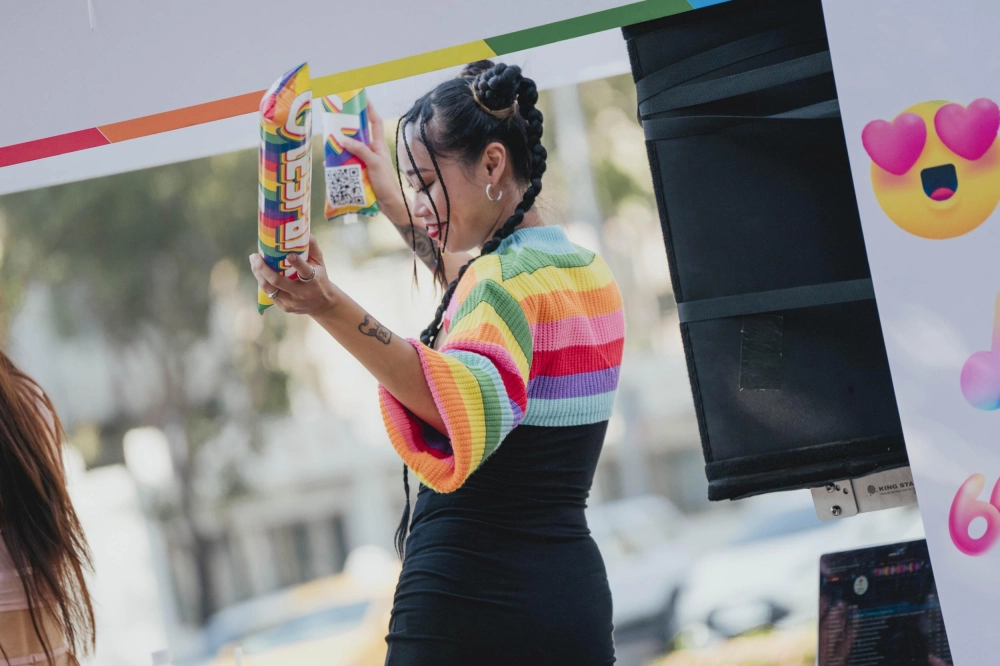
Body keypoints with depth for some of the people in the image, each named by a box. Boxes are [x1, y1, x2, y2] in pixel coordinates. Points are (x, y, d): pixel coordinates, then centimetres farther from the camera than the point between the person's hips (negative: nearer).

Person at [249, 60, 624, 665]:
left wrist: (333, 310, -44)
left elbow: (470, 403, -35)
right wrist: (391, 199, 41)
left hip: (469, 598, -8)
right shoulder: (590, 273, 13)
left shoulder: (506, 277, -14)